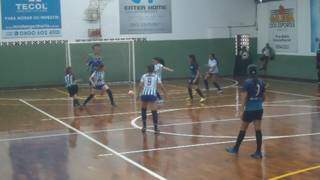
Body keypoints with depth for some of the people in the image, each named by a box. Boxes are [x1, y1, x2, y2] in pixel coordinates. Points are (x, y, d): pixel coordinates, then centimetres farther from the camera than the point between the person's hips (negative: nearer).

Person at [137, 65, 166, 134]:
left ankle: (144, 127, 24)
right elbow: (161, 86, 6)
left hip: (144, 94, 2)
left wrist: (138, 94, 5)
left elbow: (140, 86, 5)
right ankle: (156, 128, -8)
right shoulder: (156, 76, 15)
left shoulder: (144, 76, 18)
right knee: (154, 111, 1)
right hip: (152, 95, -2)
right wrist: (165, 93, 16)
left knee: (143, 109, 24)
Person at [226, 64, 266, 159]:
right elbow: (263, 97, 12)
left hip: (249, 110, -4)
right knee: (258, 130, 5)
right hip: (259, 109, 4)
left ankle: (236, 148, 23)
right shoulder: (261, 82, 4)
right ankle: (258, 152, 4)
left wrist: (242, 110, -10)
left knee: (243, 129, 9)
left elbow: (244, 98, -14)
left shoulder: (247, 83, -11)